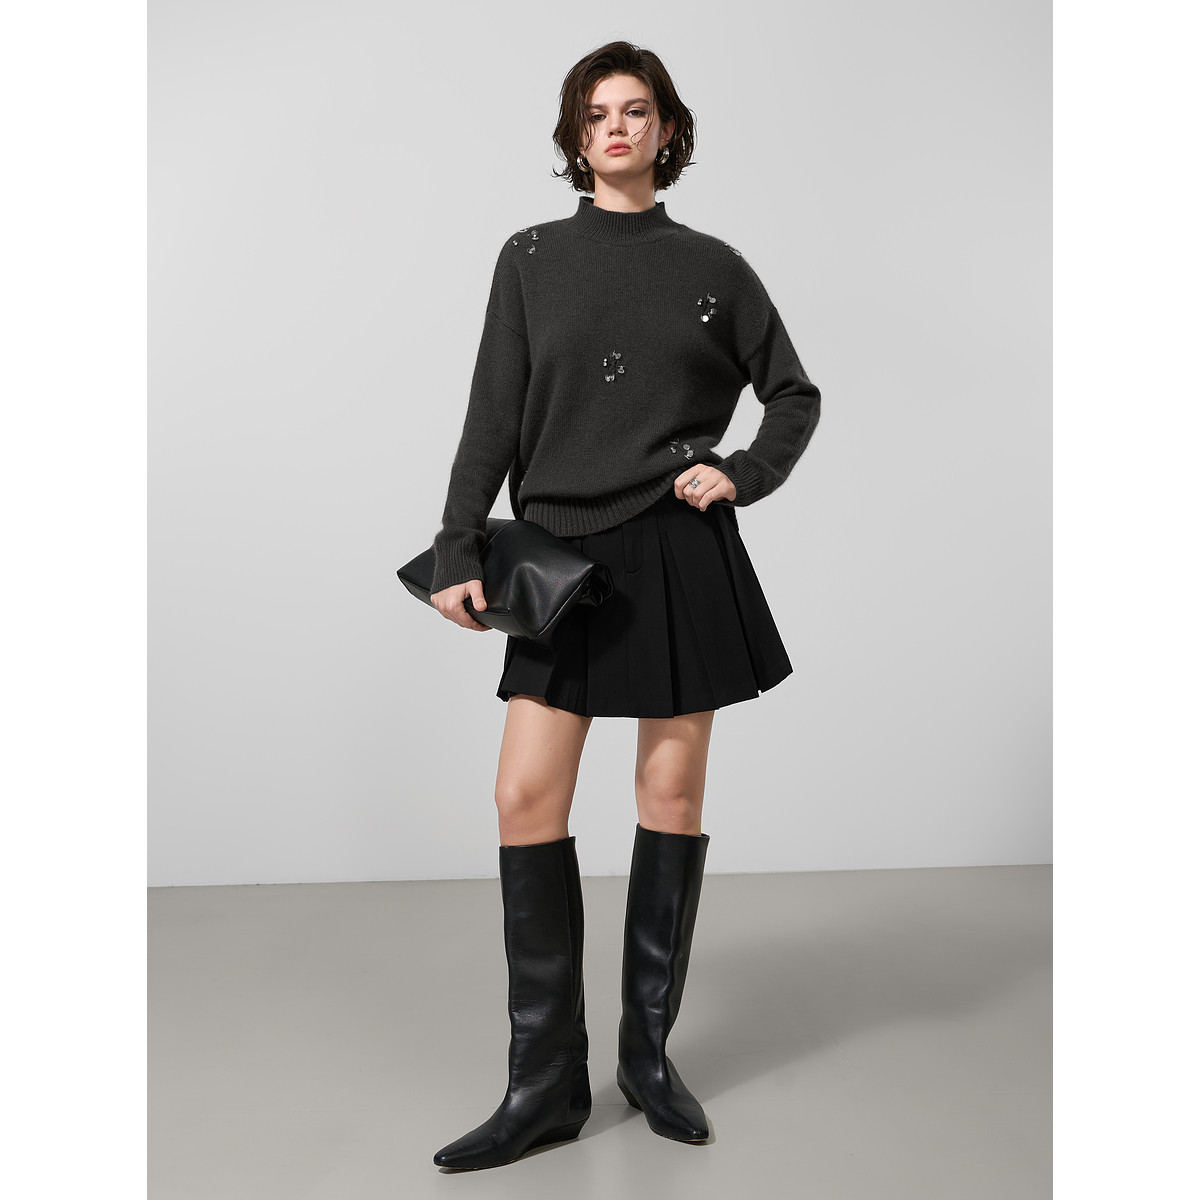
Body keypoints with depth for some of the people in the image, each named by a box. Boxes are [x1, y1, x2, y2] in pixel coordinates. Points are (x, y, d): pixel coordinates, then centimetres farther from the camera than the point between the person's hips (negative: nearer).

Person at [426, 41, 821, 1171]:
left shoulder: (713, 266, 9)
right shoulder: (531, 258, 9)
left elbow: (794, 395, 16)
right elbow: (493, 415, 4)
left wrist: (742, 474, -2)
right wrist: (458, 553, -3)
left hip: (684, 557, 0)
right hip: (565, 556, 1)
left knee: (672, 794, 4)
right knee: (526, 798, -7)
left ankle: (648, 1050, 20)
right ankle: (546, 1082, 6)